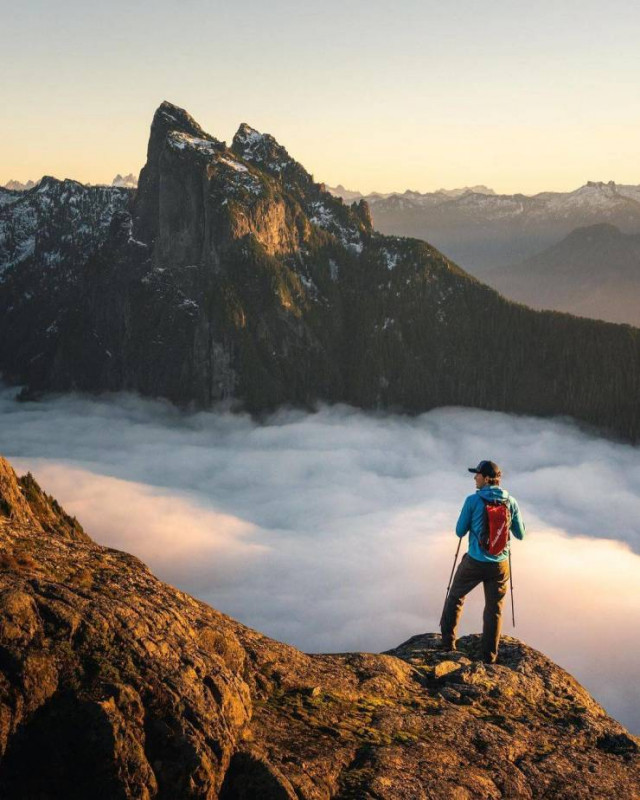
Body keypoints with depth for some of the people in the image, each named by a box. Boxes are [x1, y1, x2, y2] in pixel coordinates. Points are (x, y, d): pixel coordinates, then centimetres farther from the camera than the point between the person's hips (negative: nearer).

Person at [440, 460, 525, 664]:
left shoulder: (473, 500, -11)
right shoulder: (511, 502, -3)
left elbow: (460, 531, -2)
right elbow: (520, 534, 5)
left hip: (474, 562, -2)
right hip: (499, 564, 2)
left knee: (455, 598, 21)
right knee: (494, 610, 12)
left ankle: (448, 641, 23)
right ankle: (489, 656, 16)